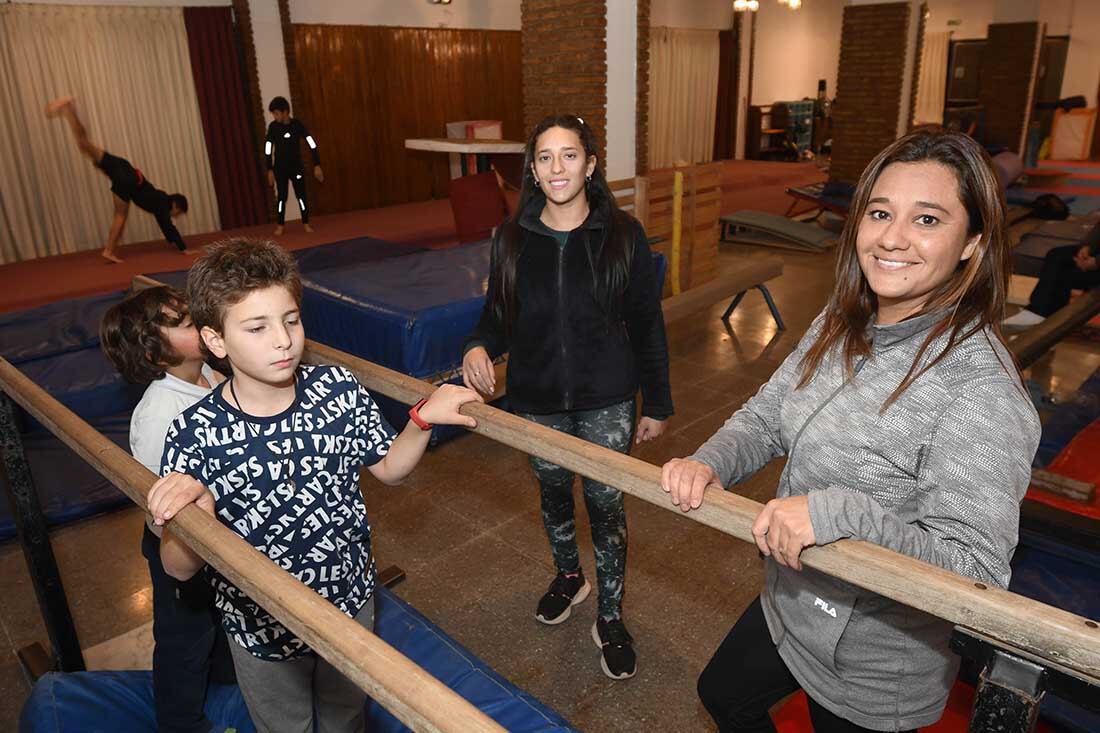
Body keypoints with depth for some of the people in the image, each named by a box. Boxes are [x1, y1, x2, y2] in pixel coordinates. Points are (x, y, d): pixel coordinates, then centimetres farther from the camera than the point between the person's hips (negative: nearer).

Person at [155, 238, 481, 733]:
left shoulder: (340, 390, -18)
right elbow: (179, 569, -18)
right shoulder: (194, 436, -24)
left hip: (351, 604, 2)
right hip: (263, 630, -2)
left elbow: (387, 468, -1)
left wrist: (424, 418, -18)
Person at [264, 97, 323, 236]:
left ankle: (306, 224, 11)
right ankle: (280, 225, 11)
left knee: (301, 195, 0)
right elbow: (268, 149, 1)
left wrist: (317, 165, -13)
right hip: (279, 168, 1)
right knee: (281, 197, 2)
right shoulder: (273, 127, -5)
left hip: (296, 167, -1)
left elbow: (312, 144, -8)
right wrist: (270, 170, -1)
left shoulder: (297, 124, -8)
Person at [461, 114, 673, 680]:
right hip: (537, 401, 3)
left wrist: (657, 404, -1)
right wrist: (478, 346, -20)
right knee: (553, 494, 21)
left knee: (605, 505, 8)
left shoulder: (622, 235, -9)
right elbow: (497, 314, 4)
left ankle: (610, 617, 30)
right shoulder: (512, 239, -4)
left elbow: (647, 325, -4)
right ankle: (568, 577, 50)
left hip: (607, 401, -2)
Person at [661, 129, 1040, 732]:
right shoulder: (840, 326, -7)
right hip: (790, 605, 7)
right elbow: (764, 418, 0)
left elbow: (976, 571, -30)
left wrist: (840, 512, -41)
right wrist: (708, 462, -19)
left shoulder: (981, 388, -30)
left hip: (873, 671, -7)